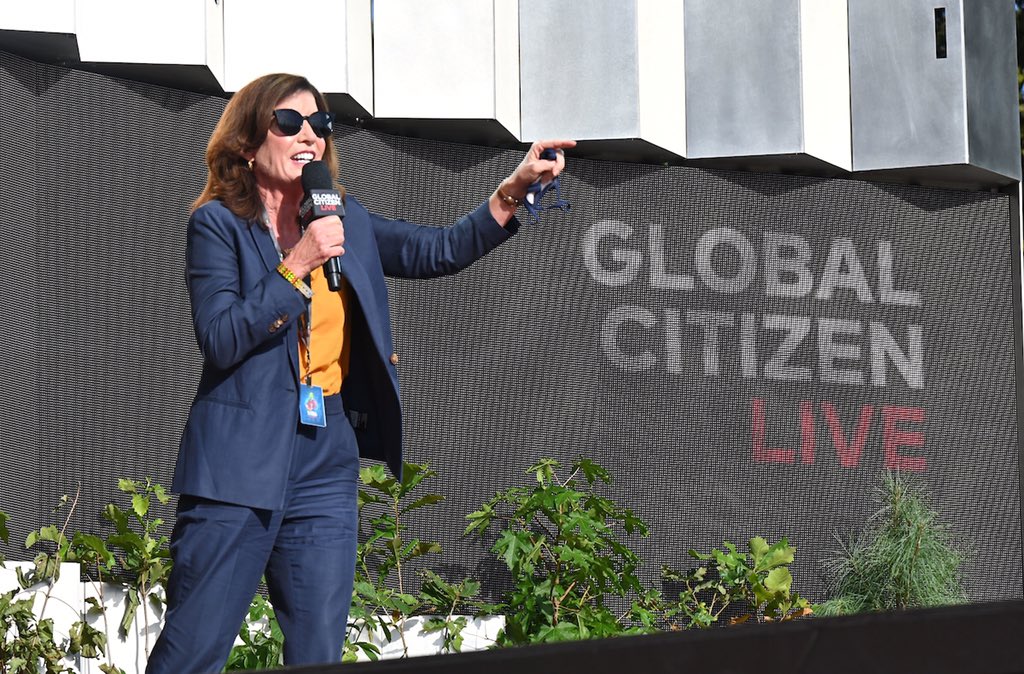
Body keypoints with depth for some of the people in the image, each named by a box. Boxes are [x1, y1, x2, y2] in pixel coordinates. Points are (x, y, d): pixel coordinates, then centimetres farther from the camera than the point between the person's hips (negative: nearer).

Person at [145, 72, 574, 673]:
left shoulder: (346, 223, 14)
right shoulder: (220, 224, -2)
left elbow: (442, 251, 9)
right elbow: (220, 339, -14)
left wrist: (515, 190, -3)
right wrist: (297, 267, -19)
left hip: (327, 463, 5)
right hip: (241, 462, -5)